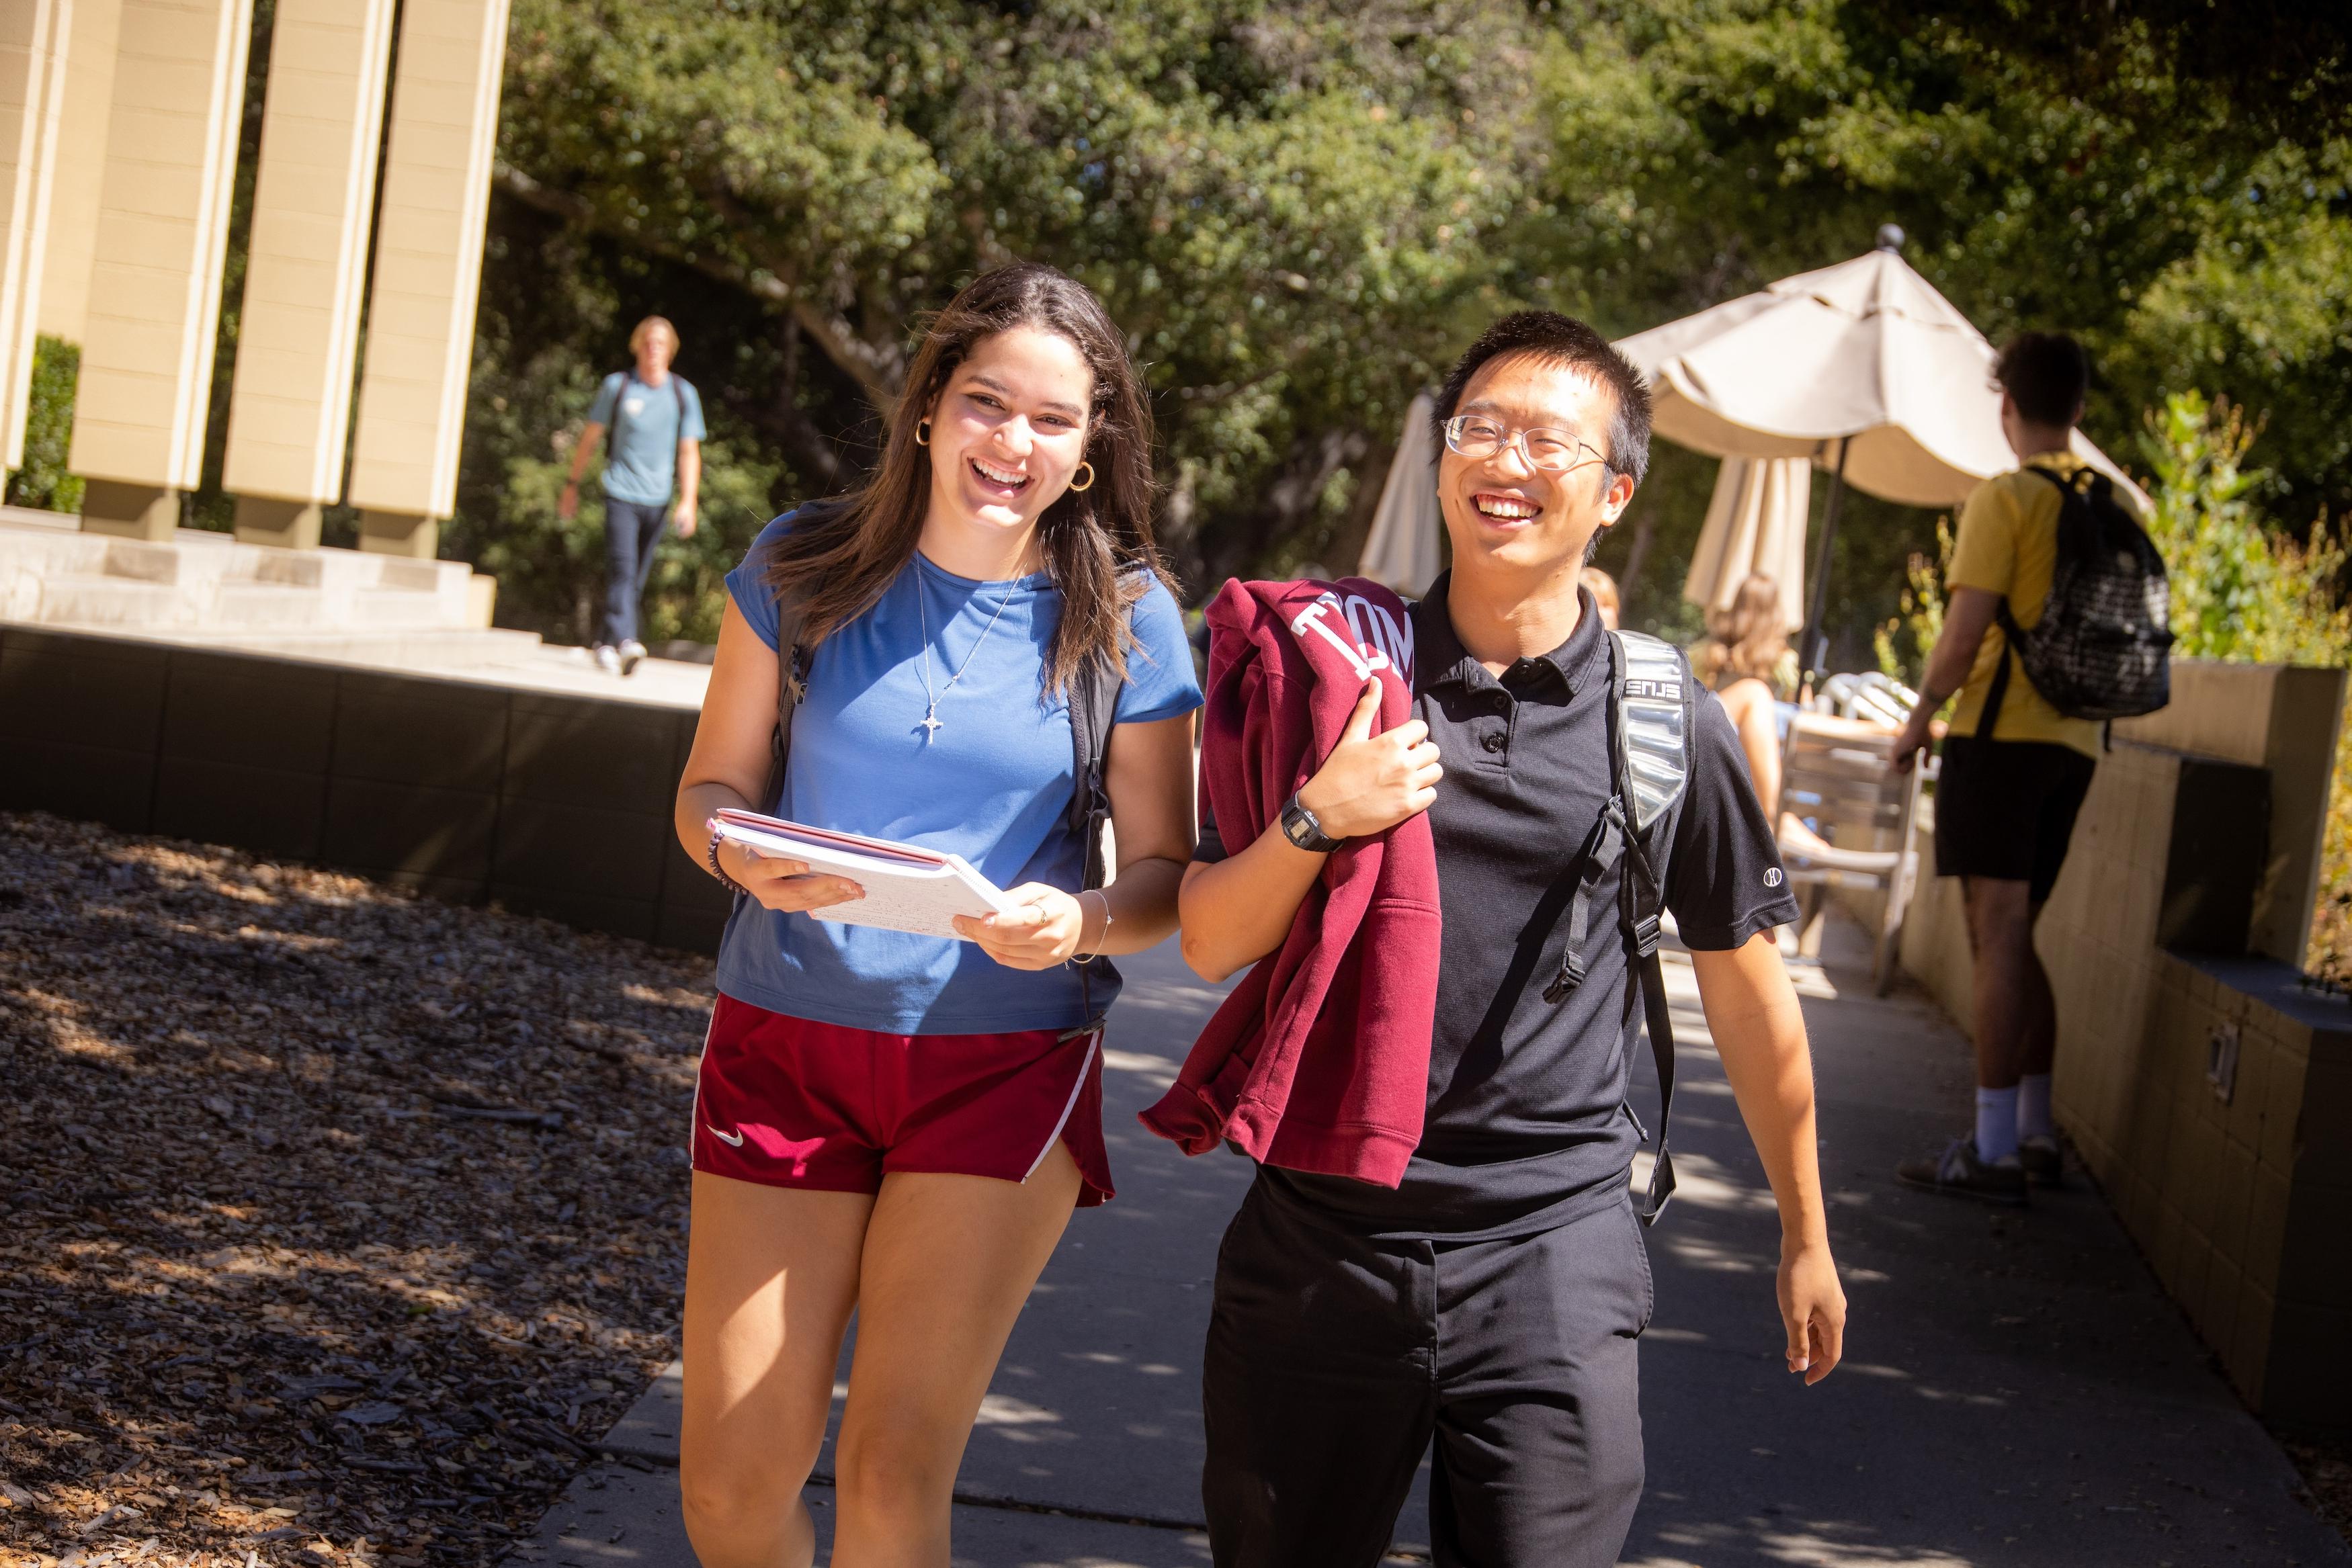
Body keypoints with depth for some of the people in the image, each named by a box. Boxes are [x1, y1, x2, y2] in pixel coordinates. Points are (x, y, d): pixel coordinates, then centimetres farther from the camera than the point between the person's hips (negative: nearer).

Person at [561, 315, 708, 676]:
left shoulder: (684, 393, 7)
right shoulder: (617, 386, 3)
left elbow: (689, 452, 7)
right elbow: (590, 439, 9)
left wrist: (689, 502, -3)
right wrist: (572, 486, 9)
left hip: (657, 498, 3)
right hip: (620, 493, -3)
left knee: (637, 578, 6)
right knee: (622, 568, -17)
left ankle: (606, 643, 18)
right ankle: (625, 640, -28)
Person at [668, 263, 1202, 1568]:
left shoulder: (1127, 621, -3)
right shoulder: (801, 568, -1)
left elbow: (1167, 872, 1)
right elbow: (711, 785, 6)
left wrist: (1080, 921, -21)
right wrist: (747, 857, -17)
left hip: (1005, 1065, -1)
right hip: (783, 1038, 1)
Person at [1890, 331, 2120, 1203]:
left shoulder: (2005, 498, -9)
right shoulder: (2120, 504, 12)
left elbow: (1965, 636, -15)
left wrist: (1919, 721, -3)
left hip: (2000, 735, -7)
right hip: (2074, 744, 7)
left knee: (1998, 937, -8)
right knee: (2016, 941, 15)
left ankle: (1993, 1154, -9)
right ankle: (2035, 1134, 18)